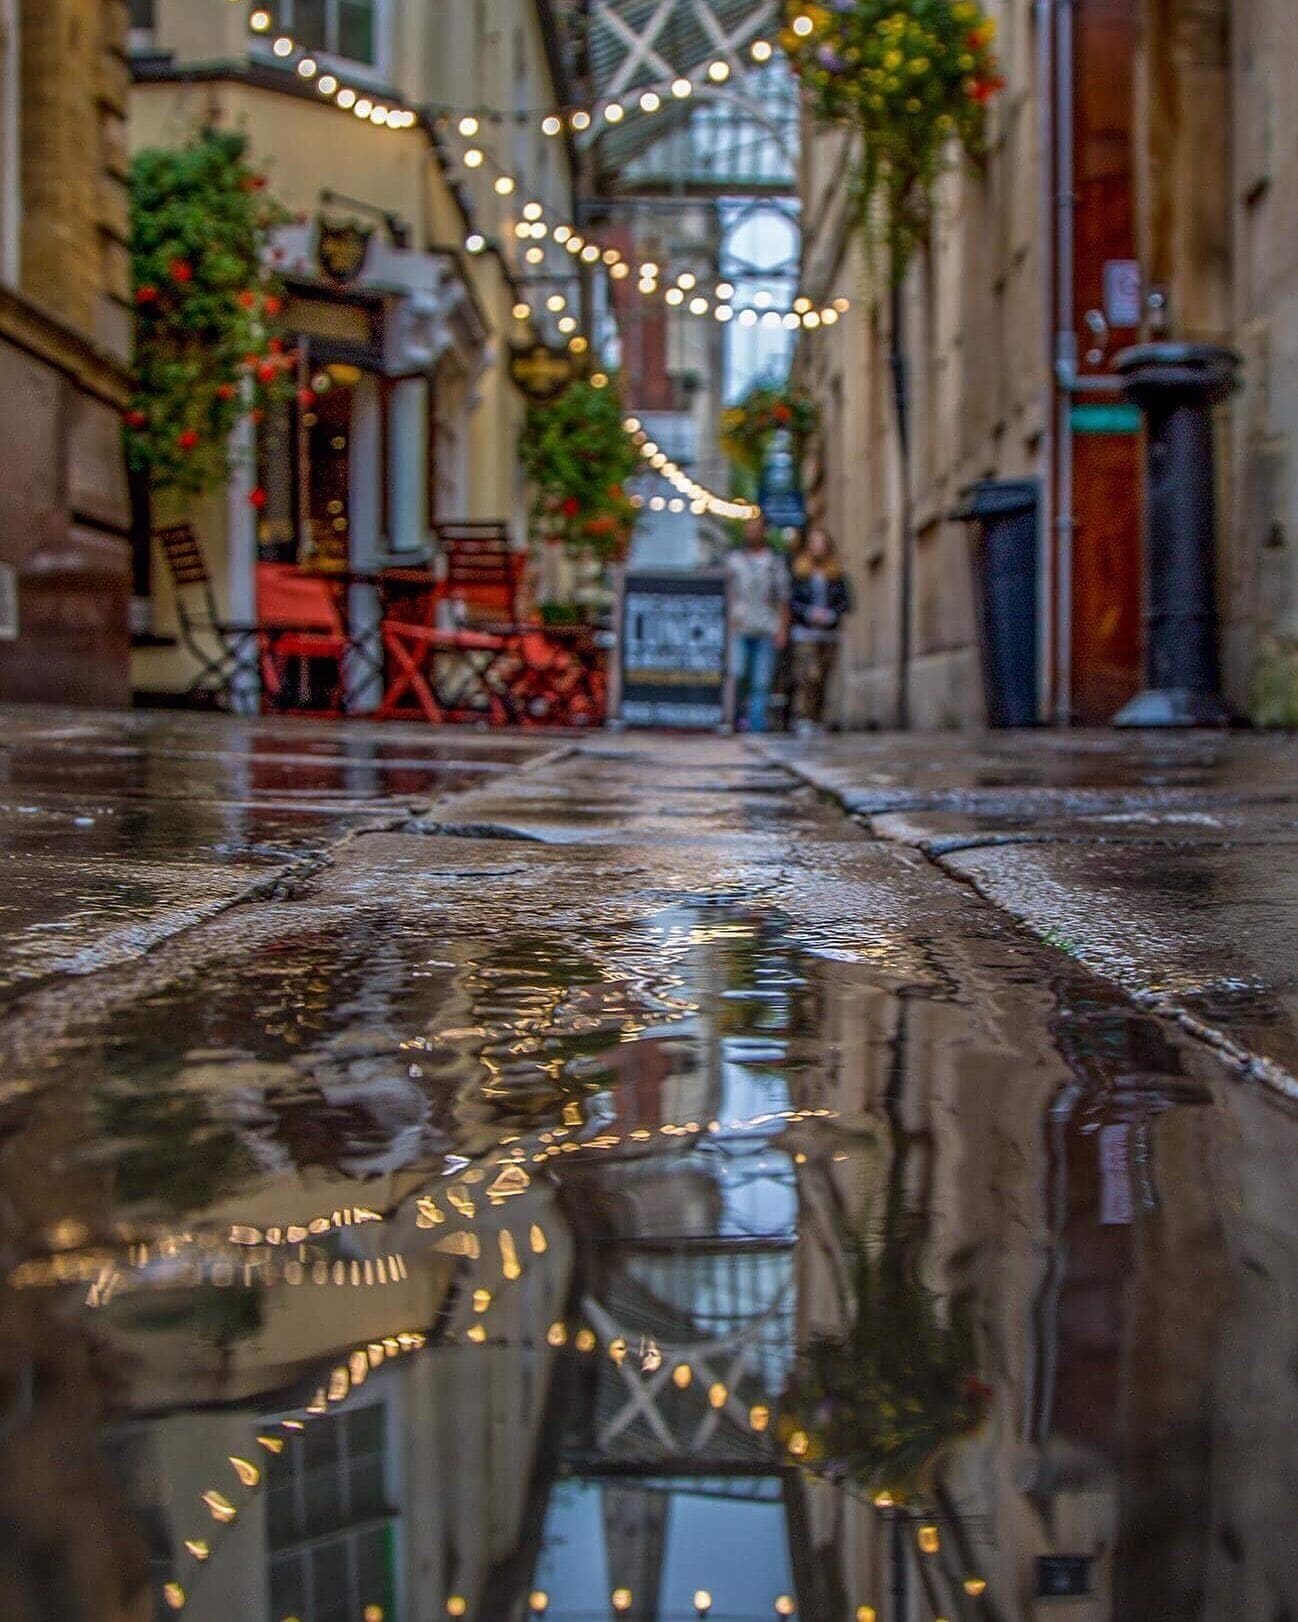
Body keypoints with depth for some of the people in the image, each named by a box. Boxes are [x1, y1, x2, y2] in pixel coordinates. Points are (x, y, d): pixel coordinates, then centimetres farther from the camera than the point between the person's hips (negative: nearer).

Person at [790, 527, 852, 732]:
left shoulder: (837, 575, 8)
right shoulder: (799, 573, 2)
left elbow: (847, 602, 5)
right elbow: (790, 600, 0)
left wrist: (830, 614, -11)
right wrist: (810, 613, -13)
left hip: (830, 633, 3)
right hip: (806, 632, -3)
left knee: (823, 678, 4)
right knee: (808, 676, -16)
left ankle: (818, 720, 11)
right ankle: (802, 719, -18)